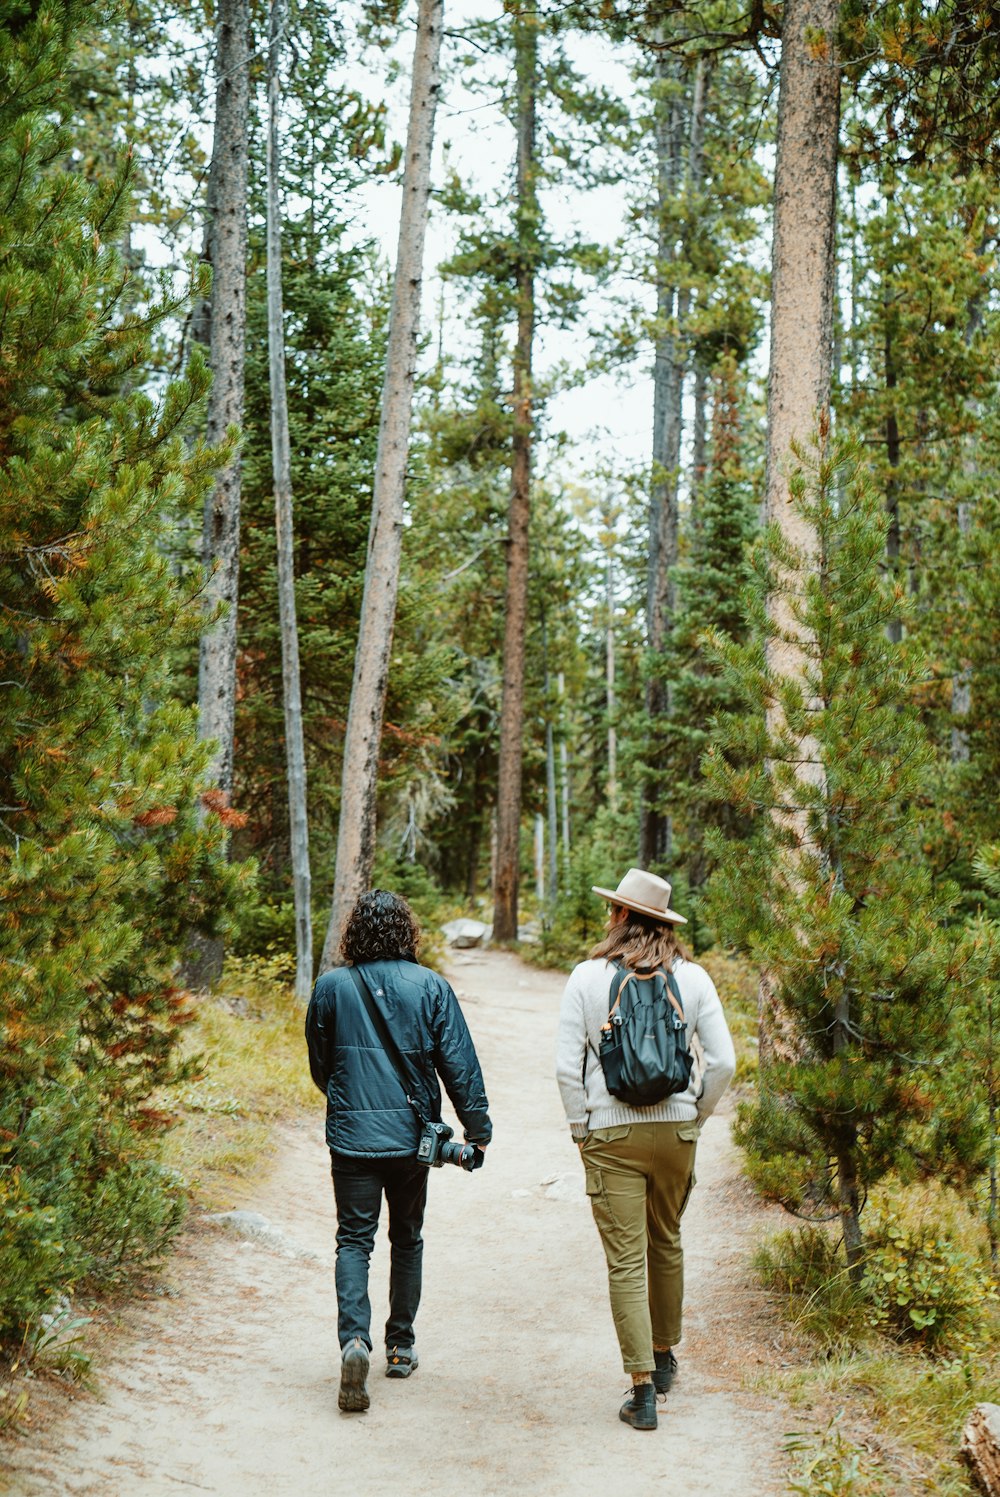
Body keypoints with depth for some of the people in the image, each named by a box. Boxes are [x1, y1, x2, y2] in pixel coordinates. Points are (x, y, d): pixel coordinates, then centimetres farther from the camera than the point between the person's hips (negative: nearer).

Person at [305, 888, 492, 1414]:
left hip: (351, 1135, -1)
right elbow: (459, 1064, -3)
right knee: (407, 1239, 16)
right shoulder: (430, 986, -4)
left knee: (354, 1239, 3)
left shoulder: (332, 987, -3)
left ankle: (354, 1339, -17)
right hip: (410, 1135, 1)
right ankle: (401, 1346, 24)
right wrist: (478, 1129, 6)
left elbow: (319, 1062, 9)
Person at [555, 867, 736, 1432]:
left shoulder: (588, 977, -6)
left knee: (626, 1260, 1)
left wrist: (581, 1125, 3)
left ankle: (643, 1388, -1)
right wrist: (696, 1114, 10)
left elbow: (568, 1066, -8)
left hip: (610, 1133, -3)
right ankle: (664, 1357, 37)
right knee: (667, 1243, 22)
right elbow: (723, 1061, -3)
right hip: (676, 1130, 3)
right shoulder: (692, 977, 0)